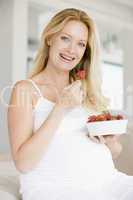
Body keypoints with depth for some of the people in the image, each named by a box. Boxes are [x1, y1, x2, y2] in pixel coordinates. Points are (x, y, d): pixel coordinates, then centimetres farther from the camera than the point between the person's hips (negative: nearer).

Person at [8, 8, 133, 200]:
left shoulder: (89, 90, 16)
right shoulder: (25, 89, 1)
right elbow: (23, 163, -10)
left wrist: (111, 142, -3)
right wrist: (60, 108, -14)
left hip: (104, 180, 5)